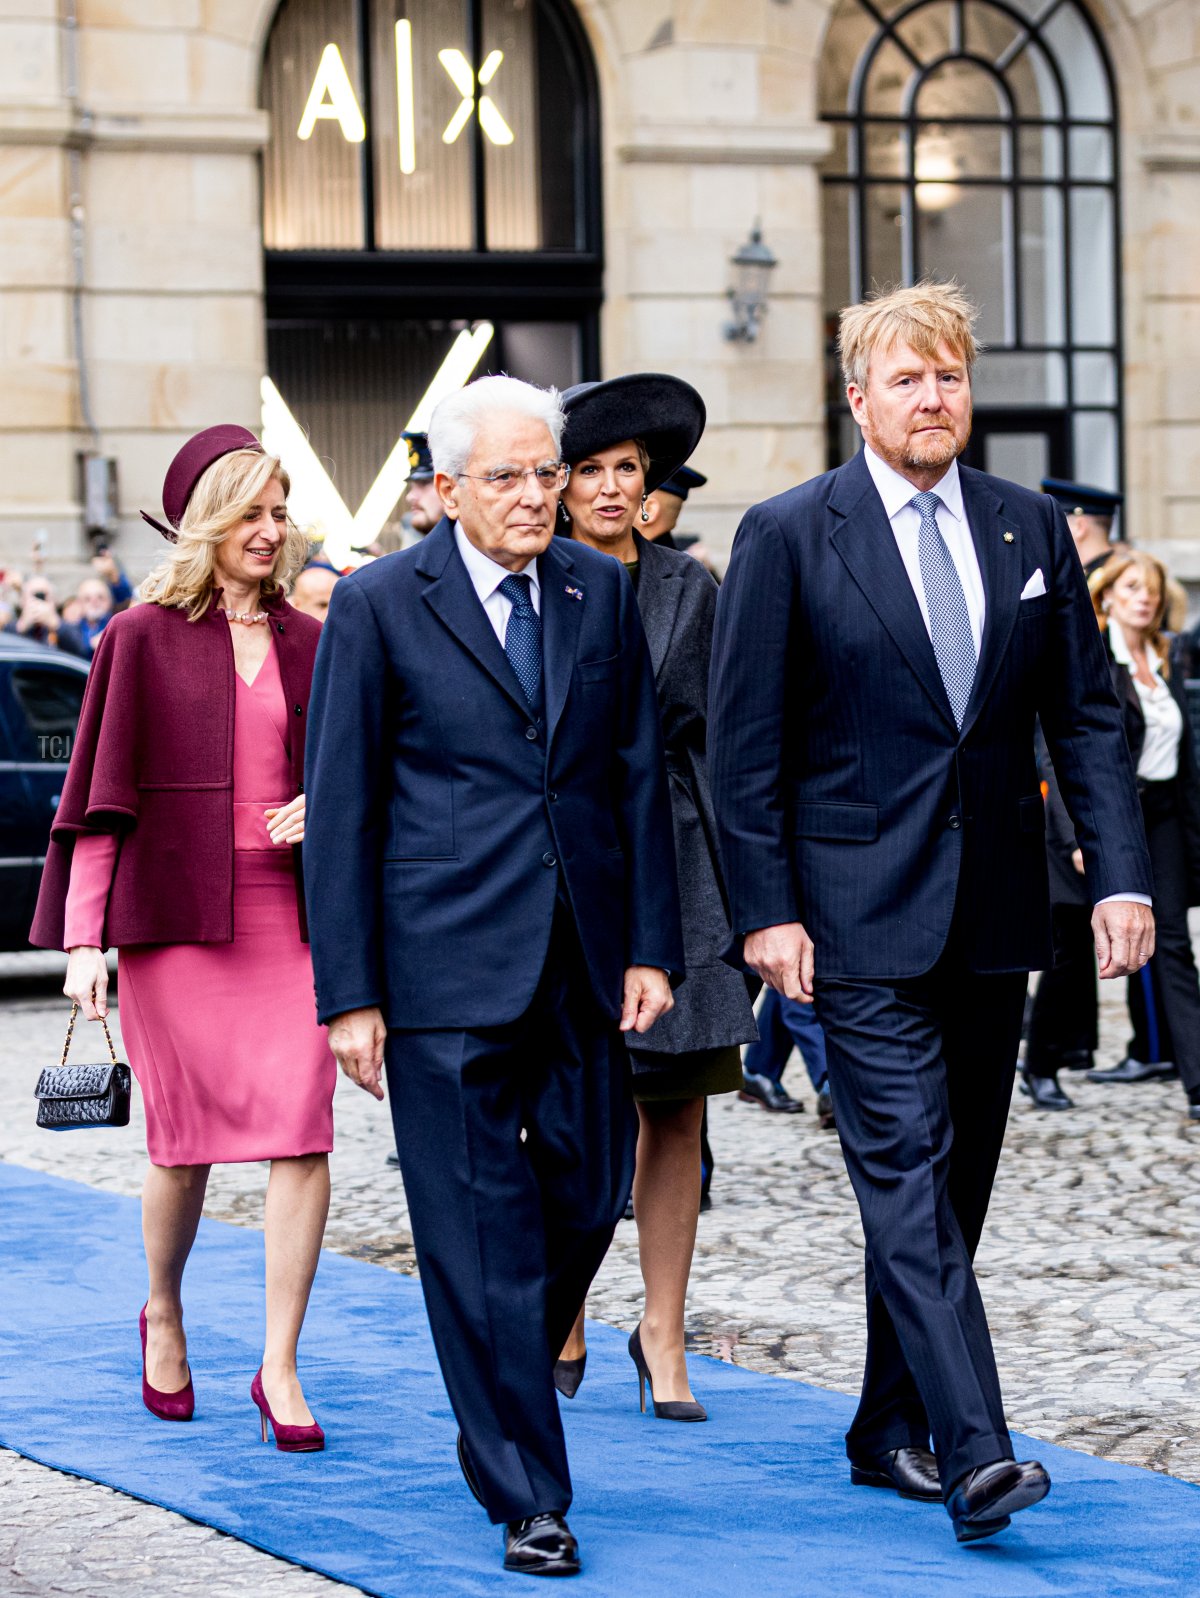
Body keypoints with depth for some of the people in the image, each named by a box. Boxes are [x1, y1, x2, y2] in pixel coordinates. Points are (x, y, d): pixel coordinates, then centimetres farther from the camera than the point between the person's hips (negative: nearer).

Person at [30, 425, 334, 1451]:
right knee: (187, 1142, 4)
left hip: (287, 913, 3)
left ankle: (280, 1366, -2)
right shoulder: (143, 639, 1)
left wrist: (322, 810, -4)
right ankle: (163, 1313, 31)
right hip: (175, 915, -3)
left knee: (304, 1136, -8)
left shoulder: (309, 645, 11)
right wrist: (84, 940, -5)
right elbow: (101, 798, 0)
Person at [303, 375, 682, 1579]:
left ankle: (503, 1388, 36)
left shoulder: (601, 591, 8)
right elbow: (340, 807, -2)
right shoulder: (378, 607, -3)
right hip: (450, 963, -4)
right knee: (481, 1230, -3)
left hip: (582, 959, 4)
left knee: (587, 1200, 8)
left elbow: (640, 775, 11)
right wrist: (350, 992, -6)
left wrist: (651, 946, 4)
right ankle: (525, 1494, 4)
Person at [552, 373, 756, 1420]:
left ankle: (663, 1336, 9)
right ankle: (563, 1332, 14)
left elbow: (713, 734, 11)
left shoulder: (689, 590, 9)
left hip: (672, 865, 2)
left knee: (677, 1114, 1)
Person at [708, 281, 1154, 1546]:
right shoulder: (788, 536, -3)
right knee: (908, 1172, -13)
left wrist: (1120, 873, -2)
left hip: (993, 913, 5)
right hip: (862, 913, -5)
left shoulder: (1030, 529, 8)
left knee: (951, 1182, 11)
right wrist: (765, 909, -9)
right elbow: (745, 741, -4)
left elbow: (1084, 717, 9)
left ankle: (891, 1431, 23)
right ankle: (973, 1453, -19)